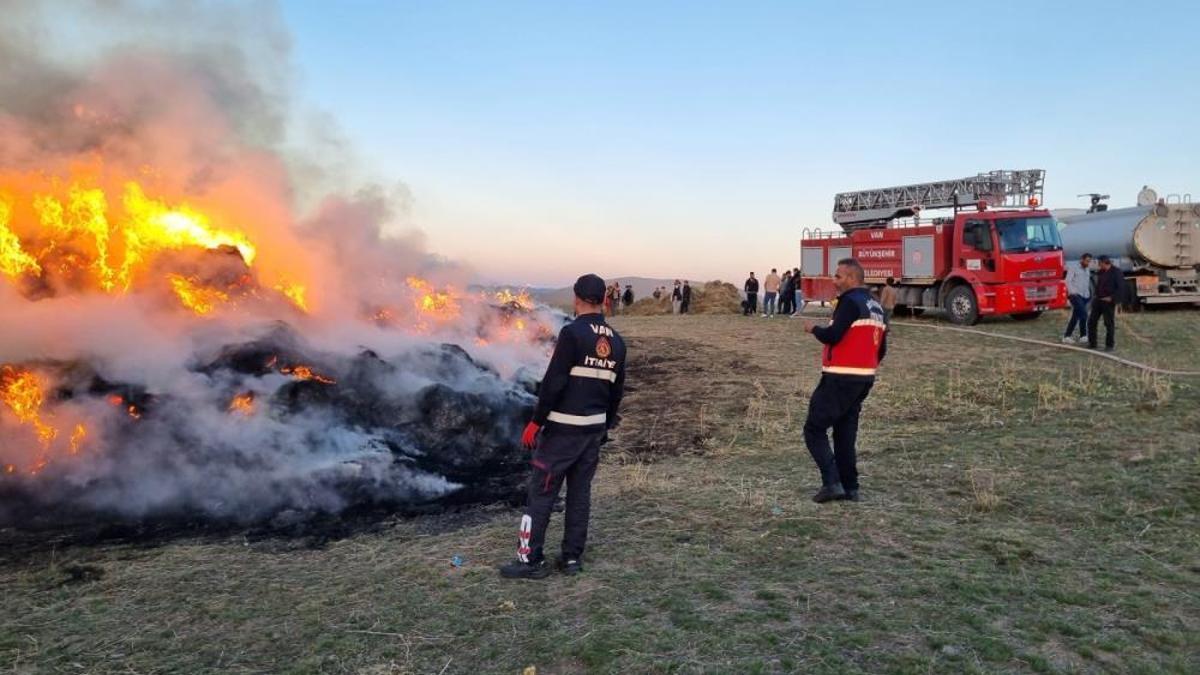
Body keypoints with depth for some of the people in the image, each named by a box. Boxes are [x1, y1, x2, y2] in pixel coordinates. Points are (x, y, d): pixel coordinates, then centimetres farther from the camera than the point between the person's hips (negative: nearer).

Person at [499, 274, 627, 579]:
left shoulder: (573, 333, -14)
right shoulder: (616, 341, 7)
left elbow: (553, 382, -18)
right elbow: (617, 390, 13)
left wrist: (535, 421, -11)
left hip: (562, 428, -7)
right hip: (594, 429, 7)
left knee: (541, 494, 2)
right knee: (580, 493, 13)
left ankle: (531, 560, 6)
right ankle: (572, 558, 19)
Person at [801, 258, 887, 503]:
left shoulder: (850, 302, -13)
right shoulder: (877, 307, 16)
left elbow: (832, 336, -23)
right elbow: (881, 349, 18)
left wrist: (813, 328, -5)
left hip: (840, 379, -9)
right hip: (865, 379, 9)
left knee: (814, 429, -3)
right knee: (845, 434, 14)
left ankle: (832, 483, -10)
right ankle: (850, 488, 15)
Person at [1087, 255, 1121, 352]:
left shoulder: (1116, 272, -9)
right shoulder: (1101, 272, 12)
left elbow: (1121, 288, -14)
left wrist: (1112, 298, -18)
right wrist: (1096, 295, 12)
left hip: (1108, 302, -7)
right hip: (1098, 300, 7)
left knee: (1109, 323, -1)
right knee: (1091, 321, 6)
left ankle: (1110, 345, 8)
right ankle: (1092, 343, 14)